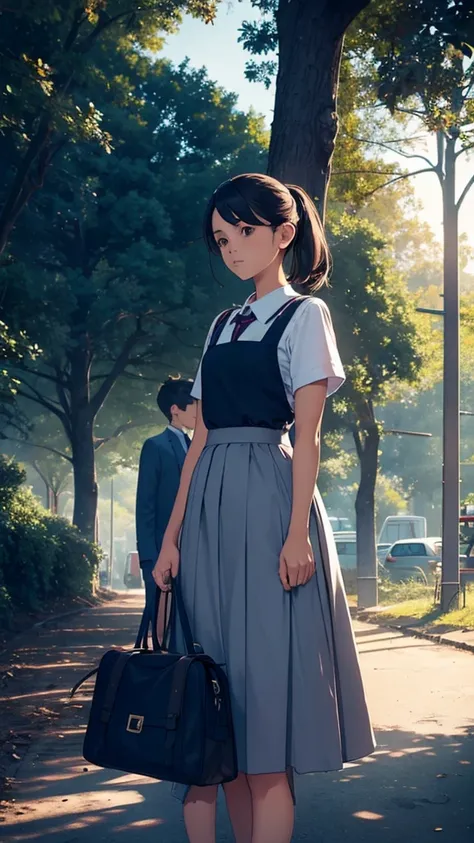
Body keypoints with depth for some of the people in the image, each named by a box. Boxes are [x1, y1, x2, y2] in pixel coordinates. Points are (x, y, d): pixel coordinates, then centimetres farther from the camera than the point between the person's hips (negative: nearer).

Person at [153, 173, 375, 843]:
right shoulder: (223, 325, 20)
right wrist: (173, 534, 9)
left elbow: (307, 434, -6)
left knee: (263, 683, -9)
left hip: (268, 499, -6)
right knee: (219, 710, 4)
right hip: (210, 509, 6)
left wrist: (298, 531, -15)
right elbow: (202, 437, 16)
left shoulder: (303, 314, 3)